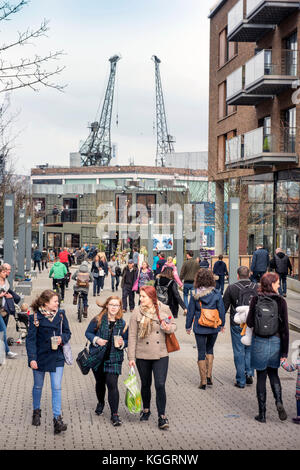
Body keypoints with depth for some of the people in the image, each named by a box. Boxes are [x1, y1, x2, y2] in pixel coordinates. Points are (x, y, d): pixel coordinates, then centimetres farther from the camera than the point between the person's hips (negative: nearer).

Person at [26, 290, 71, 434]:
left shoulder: (60, 315, 0)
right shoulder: (35, 317, -10)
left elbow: (67, 332, 10)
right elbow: (30, 339, -9)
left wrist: (62, 338, -12)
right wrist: (32, 358, -16)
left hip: (56, 357, 1)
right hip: (40, 357, -1)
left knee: (56, 388, -6)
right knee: (38, 386, 15)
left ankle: (57, 419, -5)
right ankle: (36, 411, 38)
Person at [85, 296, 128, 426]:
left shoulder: (122, 323, -1)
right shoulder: (98, 320, -4)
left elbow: (127, 340, 8)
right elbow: (88, 332, 4)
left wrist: (122, 343, -14)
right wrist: (96, 339, -13)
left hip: (114, 358, -1)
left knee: (112, 384, -10)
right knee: (100, 382, 18)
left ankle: (114, 414, -3)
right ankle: (100, 403, 47)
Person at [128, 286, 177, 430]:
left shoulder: (164, 309, -2)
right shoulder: (137, 313, -4)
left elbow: (173, 325, 11)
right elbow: (132, 336, -2)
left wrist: (168, 328, -13)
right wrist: (131, 357, -4)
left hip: (161, 355, -1)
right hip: (142, 355, 1)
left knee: (160, 385, -8)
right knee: (146, 384, 14)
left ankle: (162, 416, 1)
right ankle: (146, 410, 37)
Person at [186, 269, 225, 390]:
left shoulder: (195, 294, -10)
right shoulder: (216, 293, -7)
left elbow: (190, 311, -4)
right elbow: (221, 310, 0)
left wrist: (188, 326, 7)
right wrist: (222, 324, 14)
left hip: (200, 327, -2)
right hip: (214, 327, 2)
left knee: (201, 353, 7)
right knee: (210, 349, 23)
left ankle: (203, 381, 8)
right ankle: (209, 376, 15)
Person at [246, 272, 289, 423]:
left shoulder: (255, 300, -5)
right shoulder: (280, 301, -7)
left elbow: (249, 323, -4)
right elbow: (285, 328, -7)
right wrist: (284, 351, -2)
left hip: (259, 343, 0)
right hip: (275, 342, 0)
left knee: (261, 377, 9)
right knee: (273, 374, 21)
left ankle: (262, 414, 13)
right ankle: (279, 401, -1)